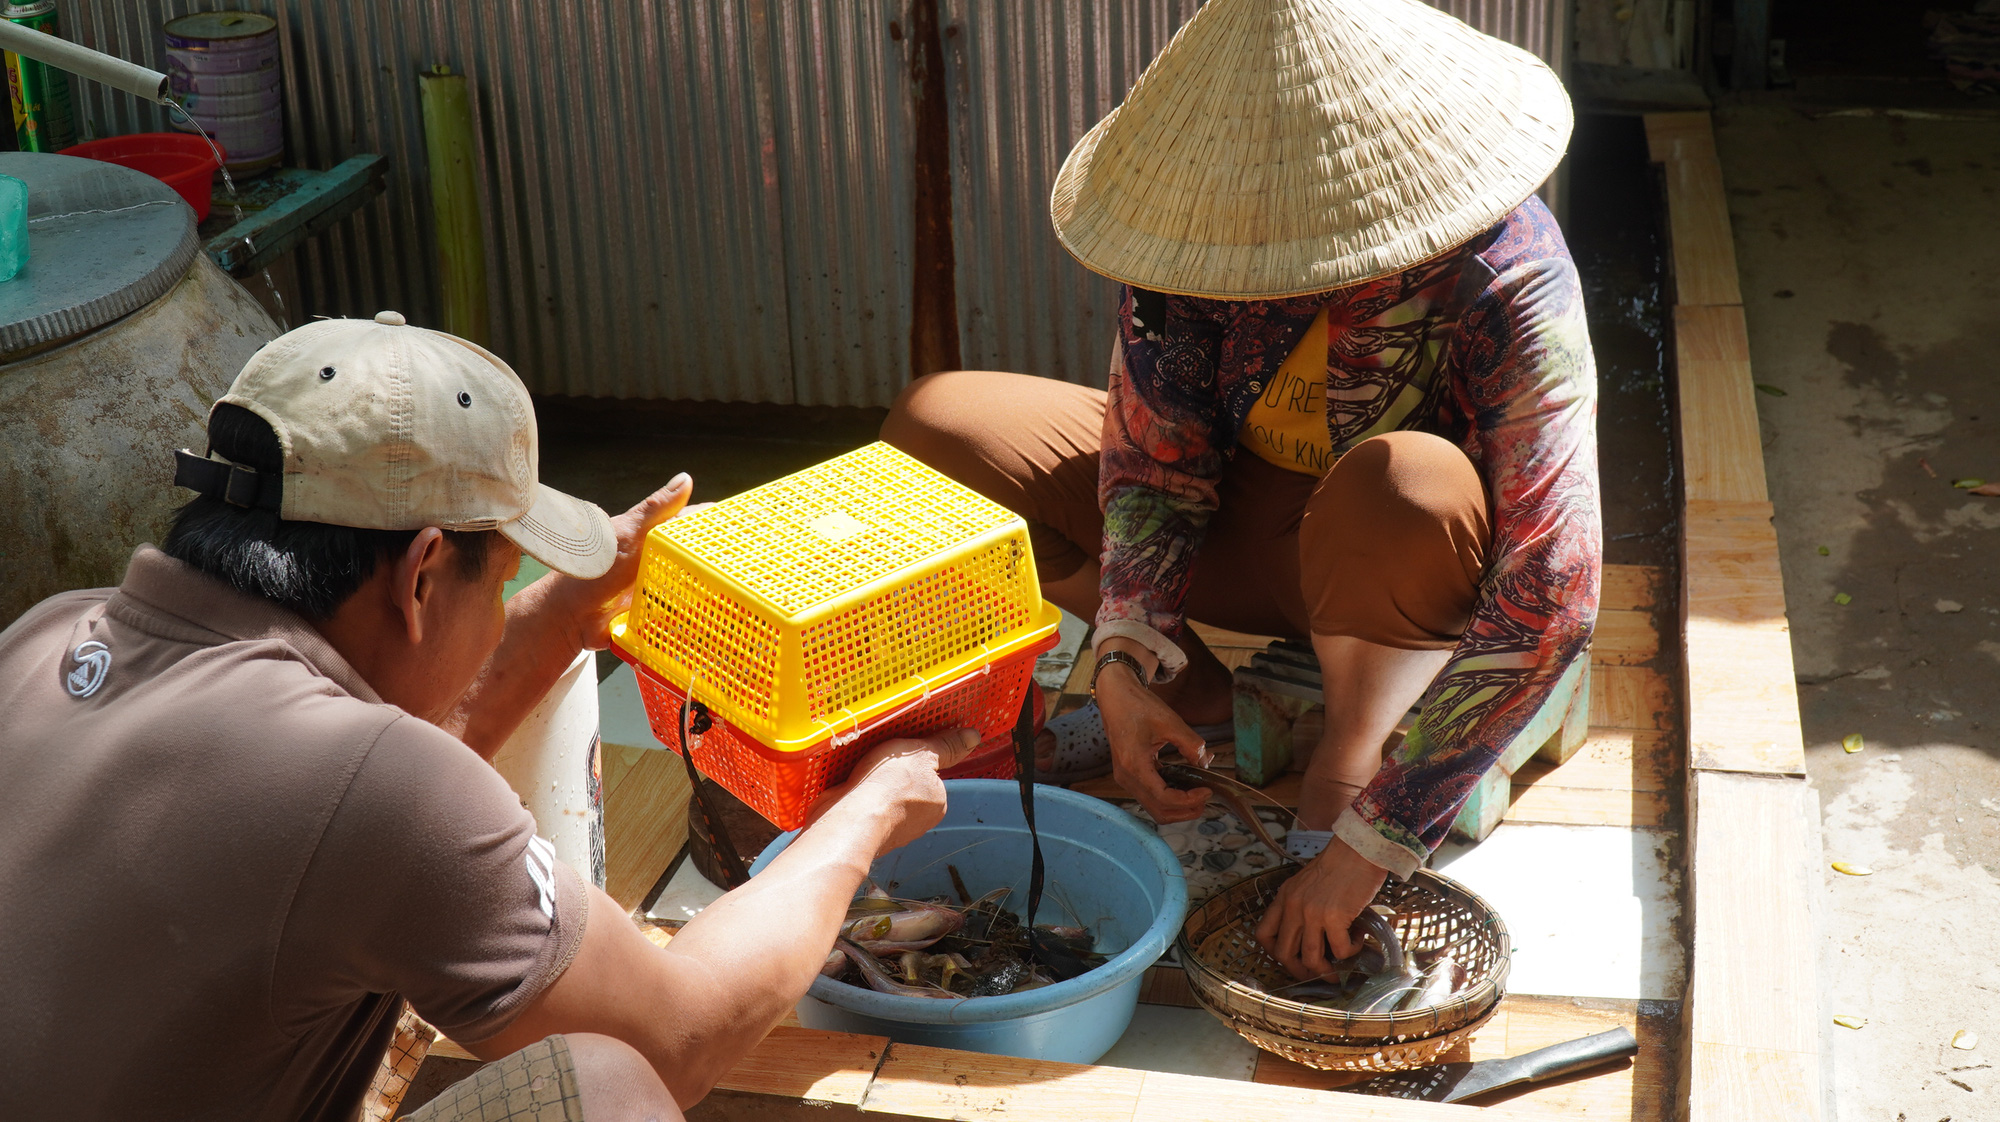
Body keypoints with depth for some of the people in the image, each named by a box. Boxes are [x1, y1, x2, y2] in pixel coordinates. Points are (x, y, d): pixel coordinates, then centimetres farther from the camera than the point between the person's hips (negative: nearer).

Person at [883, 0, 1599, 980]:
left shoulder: (1507, 281, -32)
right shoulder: (1199, 209, -20)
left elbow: (1550, 601, -35)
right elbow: (1159, 453, -11)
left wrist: (1369, 842, -37)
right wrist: (1124, 663, -26)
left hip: (1412, 570, -4)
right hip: (1249, 522, 4)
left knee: (1405, 490, -41)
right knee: (931, 430, -9)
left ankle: (1339, 771, -14)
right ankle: (1196, 698, -4)